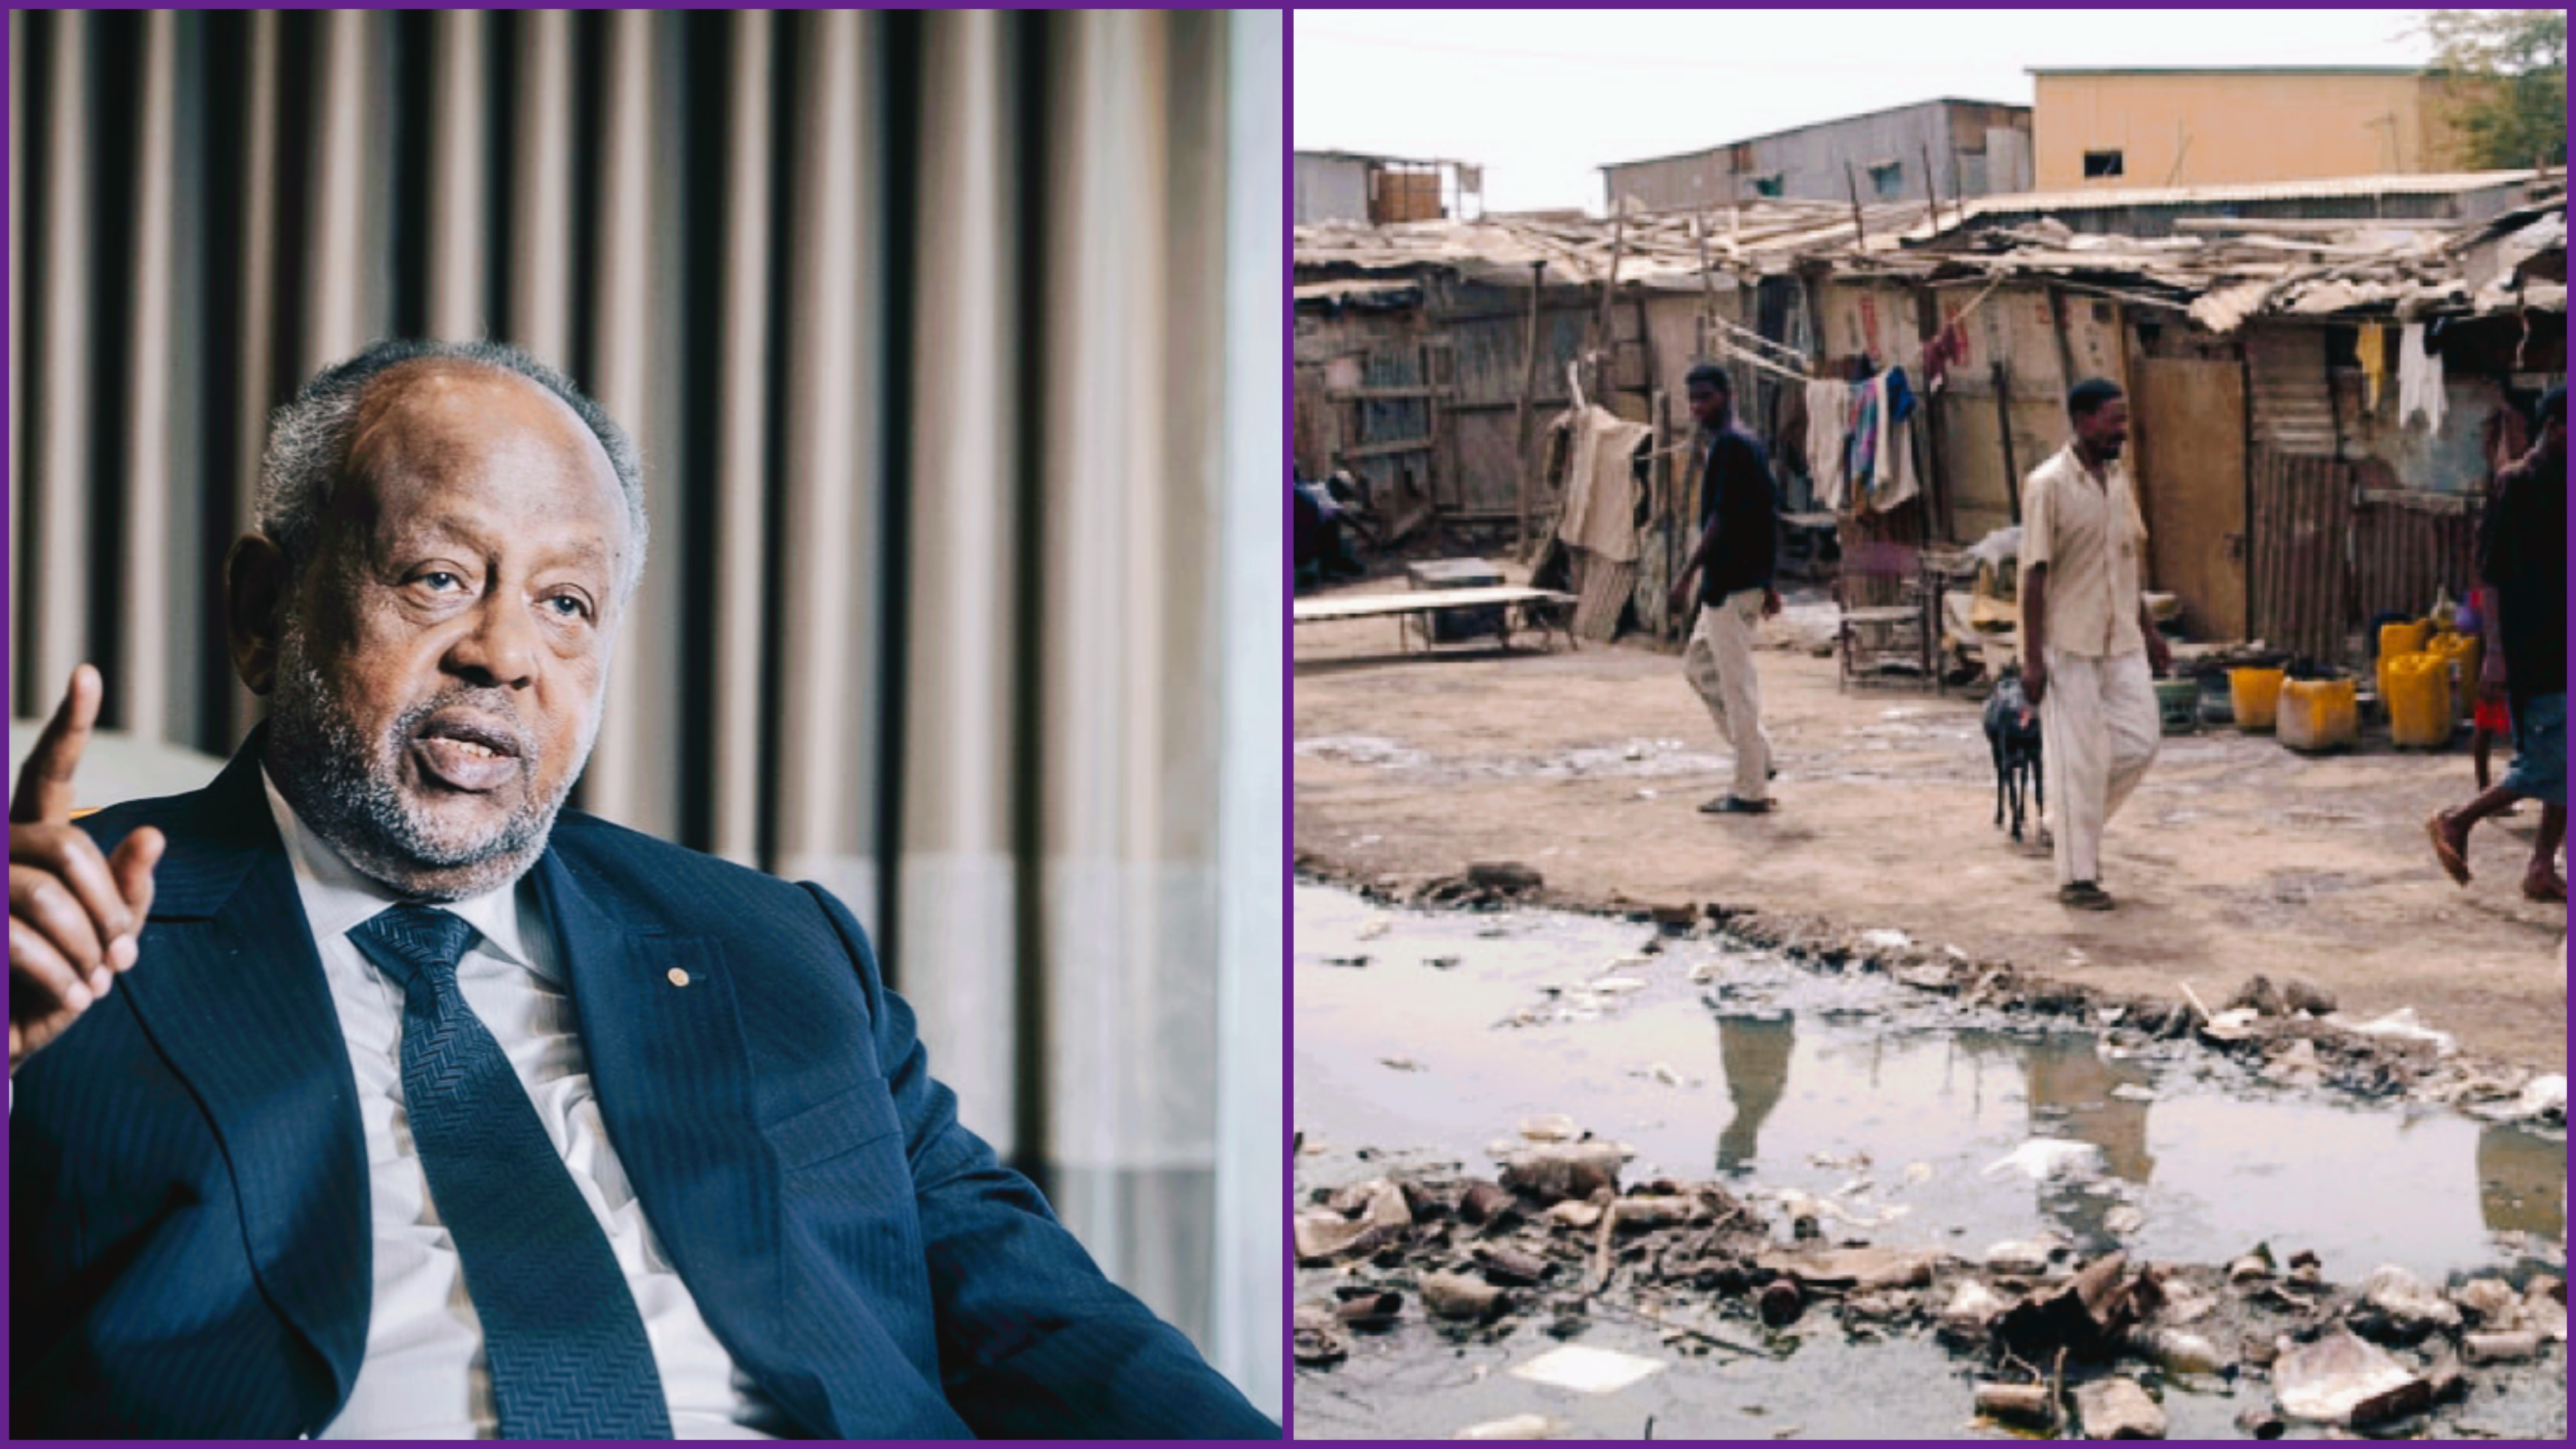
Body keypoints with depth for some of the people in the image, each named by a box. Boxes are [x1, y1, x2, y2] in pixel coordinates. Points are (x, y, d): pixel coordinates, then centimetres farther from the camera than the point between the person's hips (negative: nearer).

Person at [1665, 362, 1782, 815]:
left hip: (1729, 583, -11)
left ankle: (1751, 791, -1)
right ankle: (1759, 758, 20)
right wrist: (1768, 582, 23)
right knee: (1699, 665, 20)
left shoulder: (1728, 446, -14)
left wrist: (1686, 574, -21)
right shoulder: (1750, 444, 16)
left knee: (1736, 682, -6)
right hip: (1749, 578, 11)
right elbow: (1768, 518, 20)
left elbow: (1721, 518, -21)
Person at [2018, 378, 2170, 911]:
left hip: (2122, 641, 7)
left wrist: (2148, 630, 17)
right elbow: (2035, 575, -14)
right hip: (2069, 644, -7)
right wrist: (2033, 657, -16)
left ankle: (2071, 823, 25)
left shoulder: (2119, 480, 10)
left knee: (2140, 740, 4)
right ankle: (2077, 877, 9)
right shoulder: (2048, 485, -12)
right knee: (2078, 760, -2)